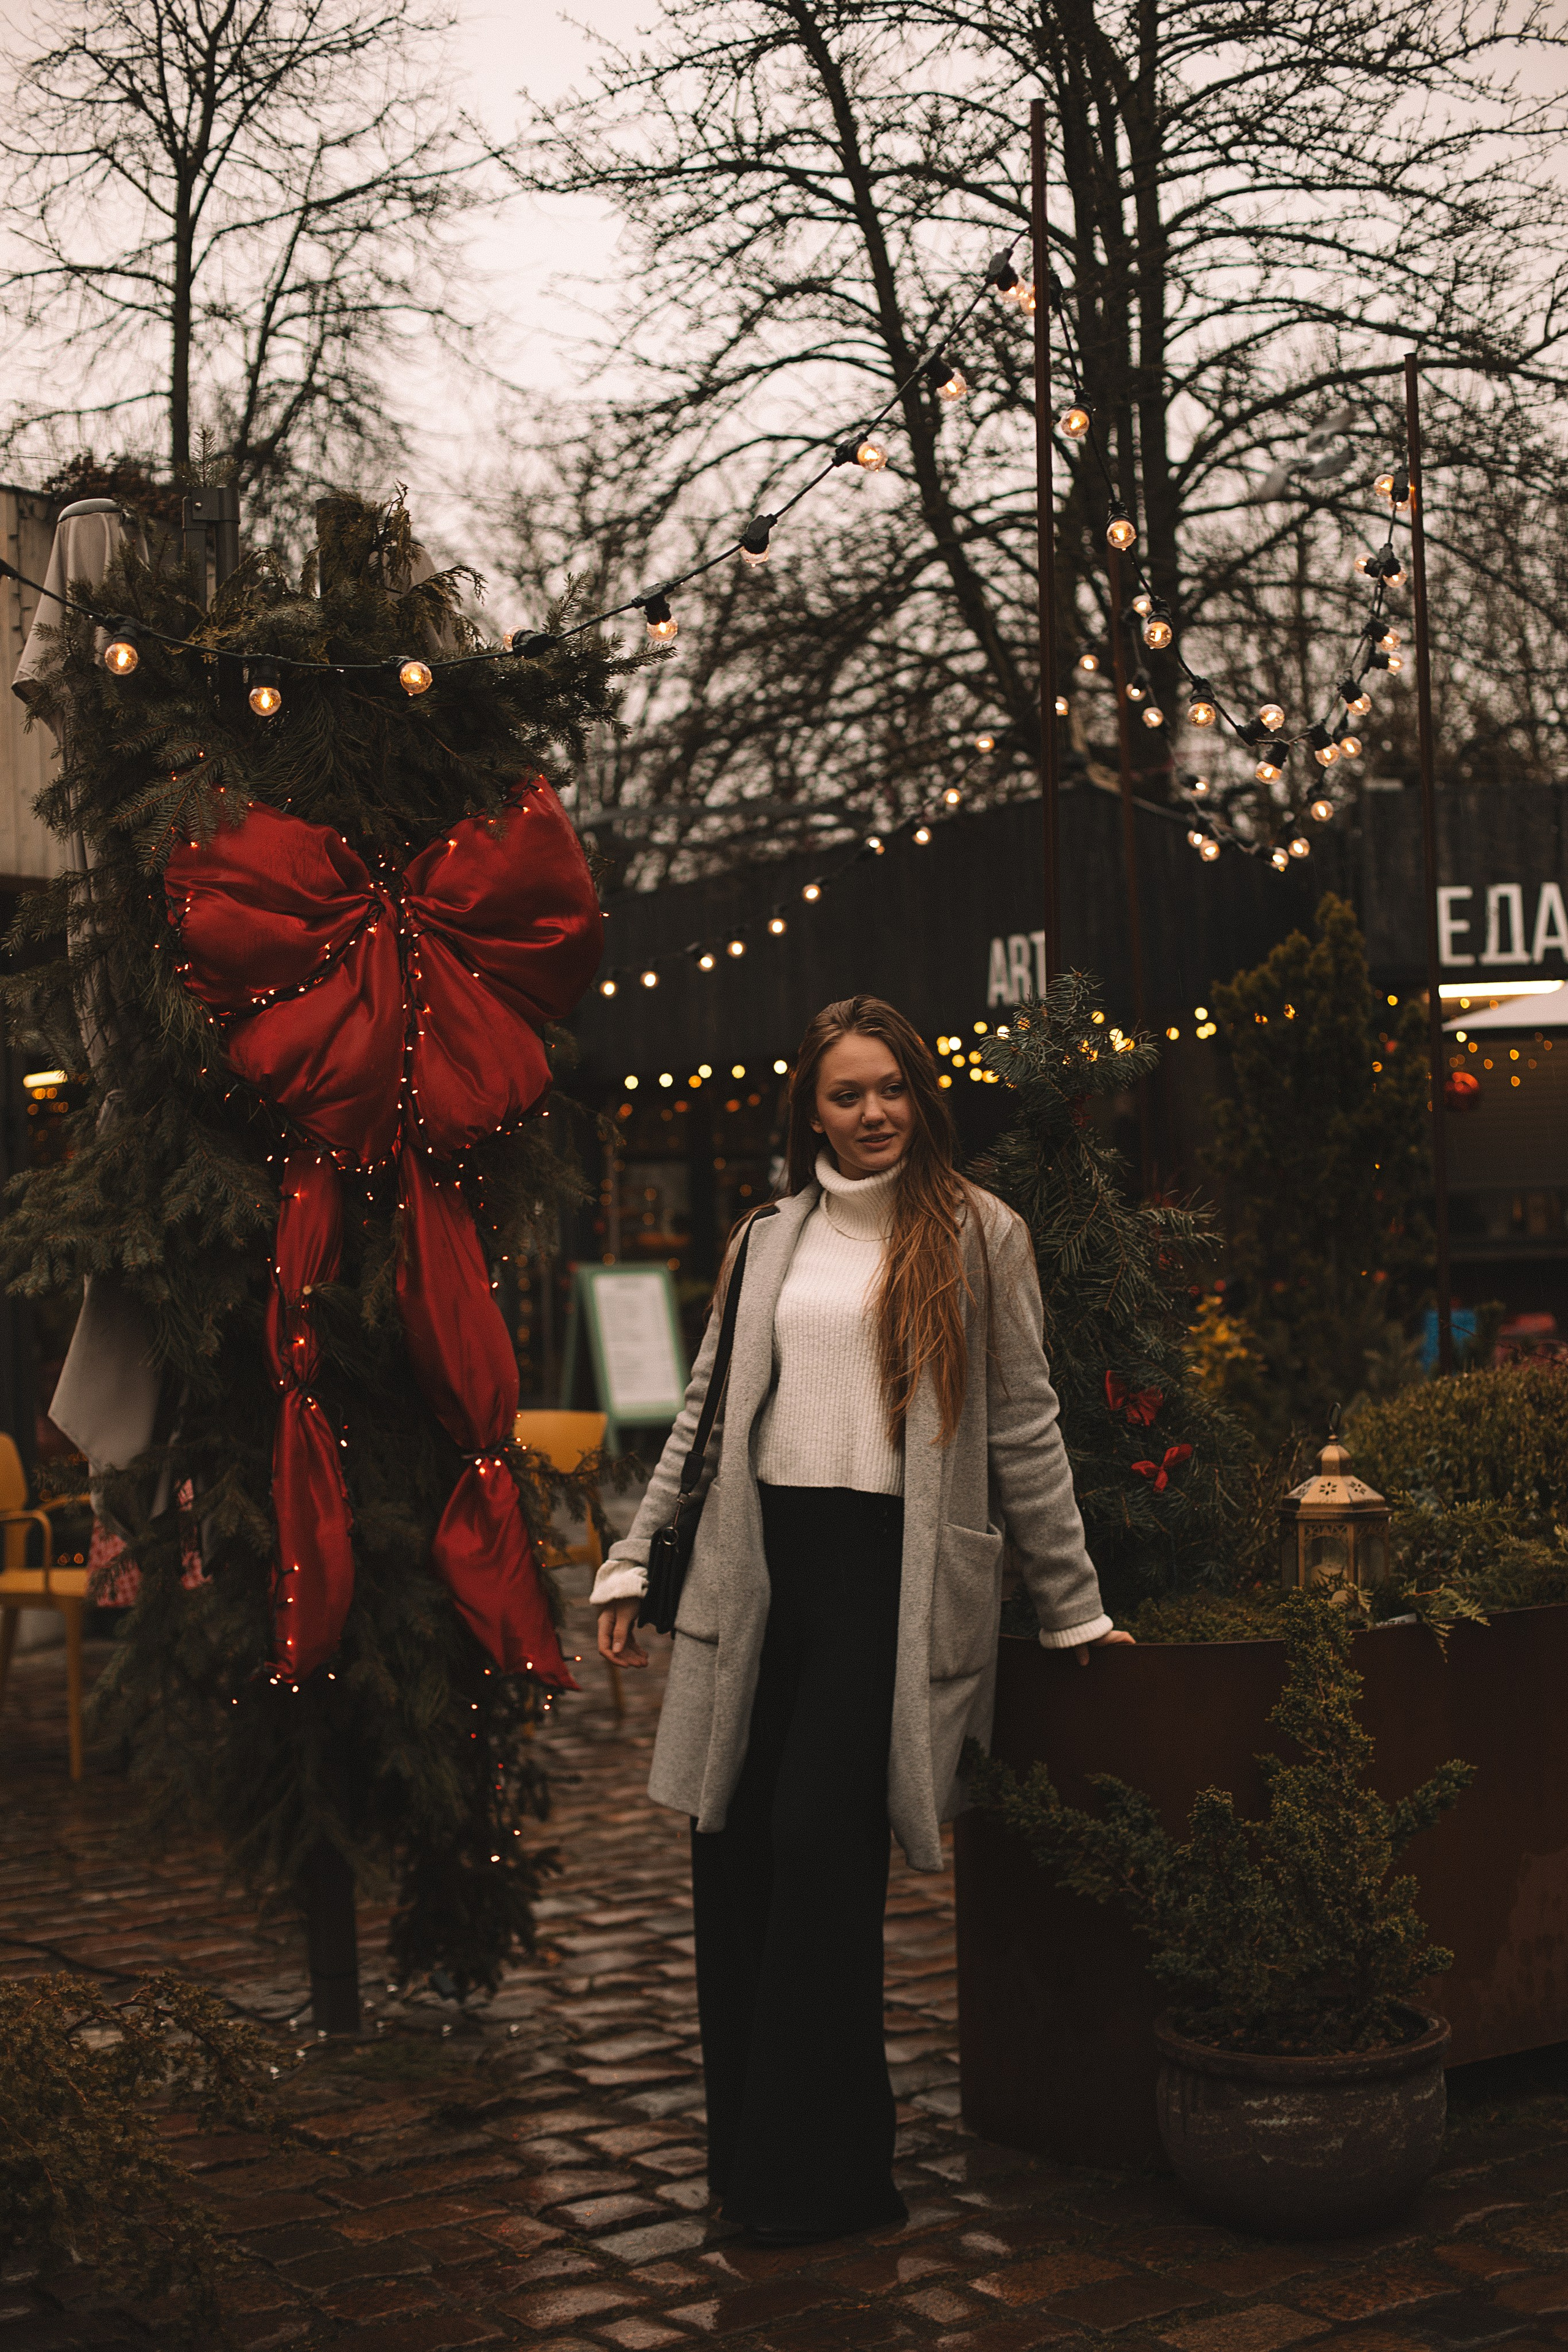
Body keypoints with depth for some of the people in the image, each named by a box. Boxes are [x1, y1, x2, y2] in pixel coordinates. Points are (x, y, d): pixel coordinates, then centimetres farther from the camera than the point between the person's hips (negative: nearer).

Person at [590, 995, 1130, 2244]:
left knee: (819, 1847, -9)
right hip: (758, 1562, 5)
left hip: (889, 1566, -4)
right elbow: (706, 1413, 19)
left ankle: (820, 2174, 4)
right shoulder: (770, 1239, 16)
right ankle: (745, 2147, 17)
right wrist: (631, 1564, 14)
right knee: (732, 1852, 3)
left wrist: (1075, 1610, 6)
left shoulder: (978, 1235, 4)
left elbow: (1024, 1429, 5)